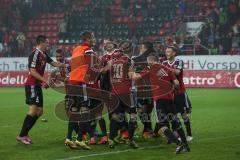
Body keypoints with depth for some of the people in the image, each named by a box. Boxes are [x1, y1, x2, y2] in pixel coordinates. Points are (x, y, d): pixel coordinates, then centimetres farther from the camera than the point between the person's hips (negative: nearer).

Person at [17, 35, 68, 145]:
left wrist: (66, 65, 16)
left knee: (39, 111, 9)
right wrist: (44, 80, -23)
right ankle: (21, 135, -13)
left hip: (37, 85, 10)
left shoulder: (43, 54, 12)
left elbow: (54, 63, 23)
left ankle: (25, 133, 14)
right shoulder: (35, 54, -16)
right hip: (31, 85, -10)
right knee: (33, 109, -16)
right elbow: (32, 71, -20)